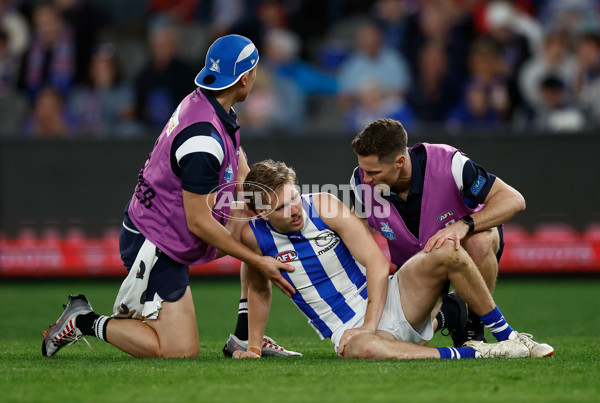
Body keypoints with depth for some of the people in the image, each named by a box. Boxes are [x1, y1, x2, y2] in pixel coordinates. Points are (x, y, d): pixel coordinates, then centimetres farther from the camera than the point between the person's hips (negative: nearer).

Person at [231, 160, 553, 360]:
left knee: (449, 252, -24)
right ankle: (470, 354, -36)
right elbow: (260, 289, 16)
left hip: (385, 301, 2)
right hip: (348, 328, -2)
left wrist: (370, 323, -17)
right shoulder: (254, 236, -4)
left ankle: (508, 337, -11)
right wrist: (253, 347, 14)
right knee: (357, 347, -43)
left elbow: (376, 262, -8)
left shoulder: (324, 205, -5)